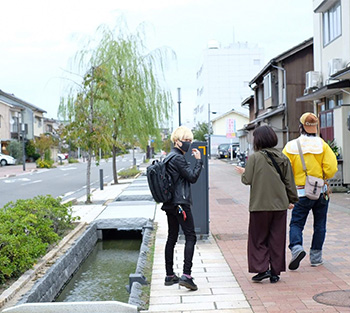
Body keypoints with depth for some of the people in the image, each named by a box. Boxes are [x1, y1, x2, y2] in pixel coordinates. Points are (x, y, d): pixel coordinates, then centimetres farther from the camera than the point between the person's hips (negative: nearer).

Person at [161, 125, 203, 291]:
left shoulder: (169, 157, 17)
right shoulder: (178, 158, -13)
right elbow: (192, 177, -14)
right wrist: (198, 160, -6)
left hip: (170, 204, 10)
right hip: (180, 204, -10)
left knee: (172, 238, 12)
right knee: (190, 236, -8)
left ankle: (170, 275, 18)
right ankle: (186, 275, -15)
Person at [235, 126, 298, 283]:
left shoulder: (254, 157, -9)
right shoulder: (283, 158, 5)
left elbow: (247, 180, -9)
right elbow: (289, 182, 8)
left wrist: (243, 173, 12)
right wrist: (292, 200, 17)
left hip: (260, 205, -4)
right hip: (280, 205, 4)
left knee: (258, 238, 10)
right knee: (277, 239, 11)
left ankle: (261, 269, 2)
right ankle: (275, 272, 15)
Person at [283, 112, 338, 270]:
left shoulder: (291, 146, -5)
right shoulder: (323, 145, -6)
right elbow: (331, 168, -11)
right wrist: (322, 177, 8)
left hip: (302, 193, -1)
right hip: (321, 192, 1)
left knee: (296, 223, 7)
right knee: (319, 225, 14)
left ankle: (296, 248, -18)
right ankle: (316, 257, 18)